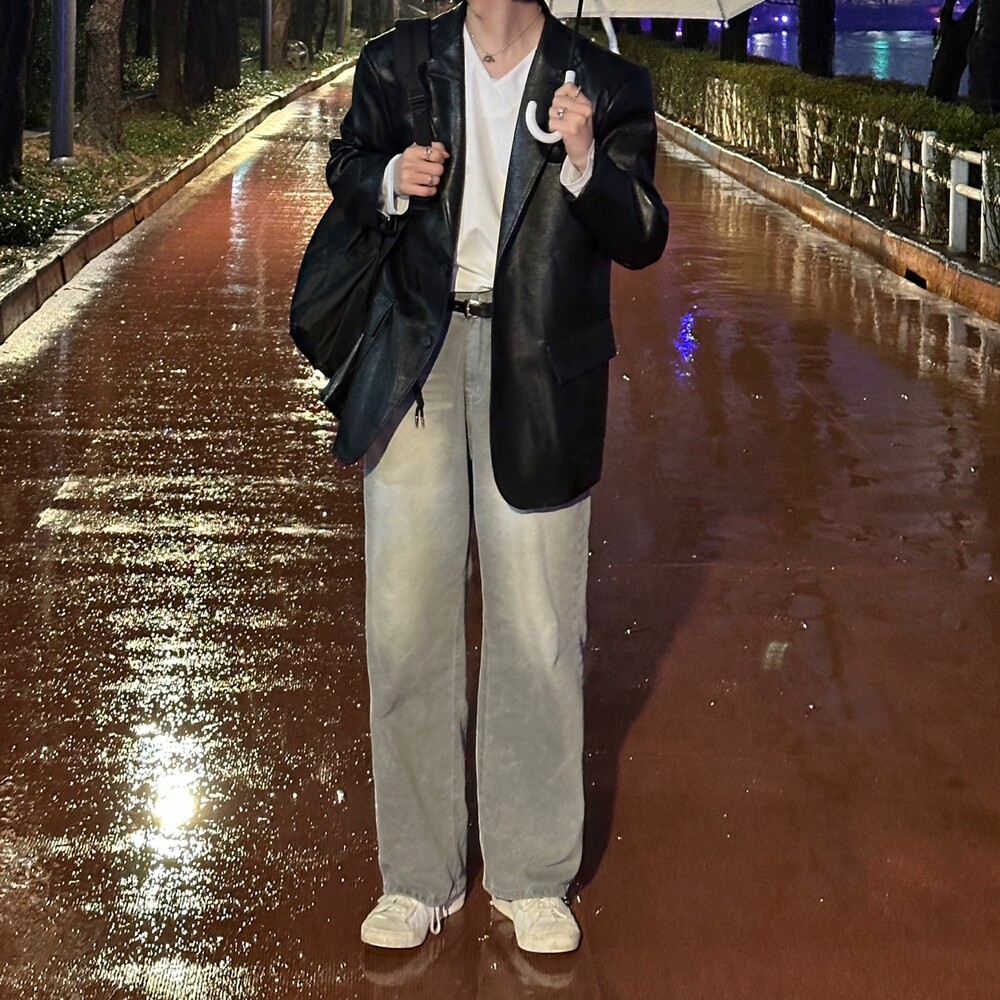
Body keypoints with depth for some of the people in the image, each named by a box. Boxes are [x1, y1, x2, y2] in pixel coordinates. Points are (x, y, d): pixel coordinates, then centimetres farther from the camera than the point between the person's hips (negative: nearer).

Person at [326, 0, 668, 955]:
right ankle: (419, 876, 19)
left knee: (538, 630, 5)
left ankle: (533, 877, 21)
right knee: (405, 625, 5)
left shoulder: (607, 86, -2)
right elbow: (347, 167, 17)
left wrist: (586, 162, -22)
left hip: (537, 376, -1)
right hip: (417, 364, 2)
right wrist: (389, 182, -6)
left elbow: (640, 239, -4)